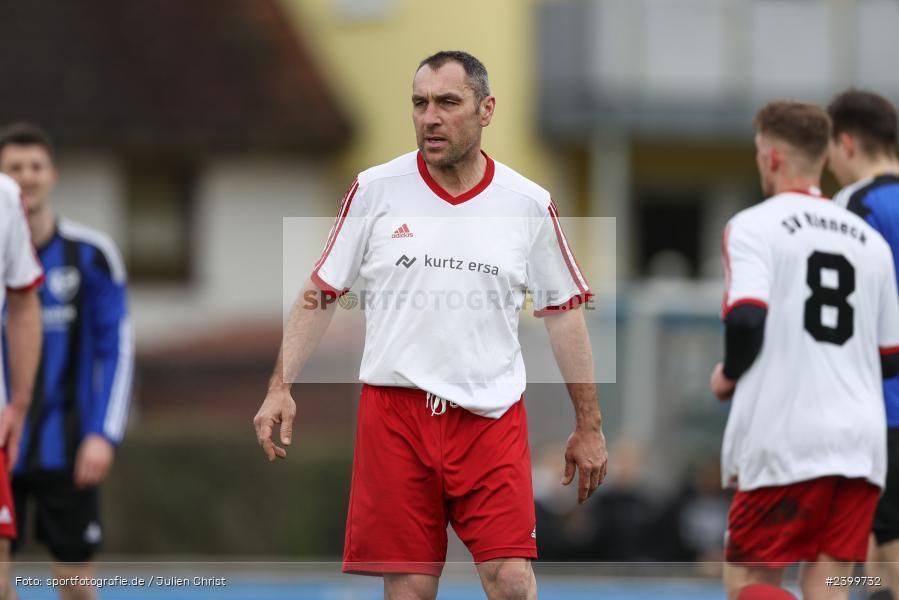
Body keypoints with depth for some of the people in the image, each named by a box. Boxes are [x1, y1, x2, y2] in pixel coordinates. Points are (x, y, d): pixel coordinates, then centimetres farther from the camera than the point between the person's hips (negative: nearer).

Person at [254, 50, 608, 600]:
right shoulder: (374, 190, 2)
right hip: (394, 412, 0)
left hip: (491, 416, 0)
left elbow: (564, 312, 10)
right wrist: (281, 386, -3)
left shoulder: (530, 204, 3)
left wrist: (589, 425, 10)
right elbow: (321, 293, 7)